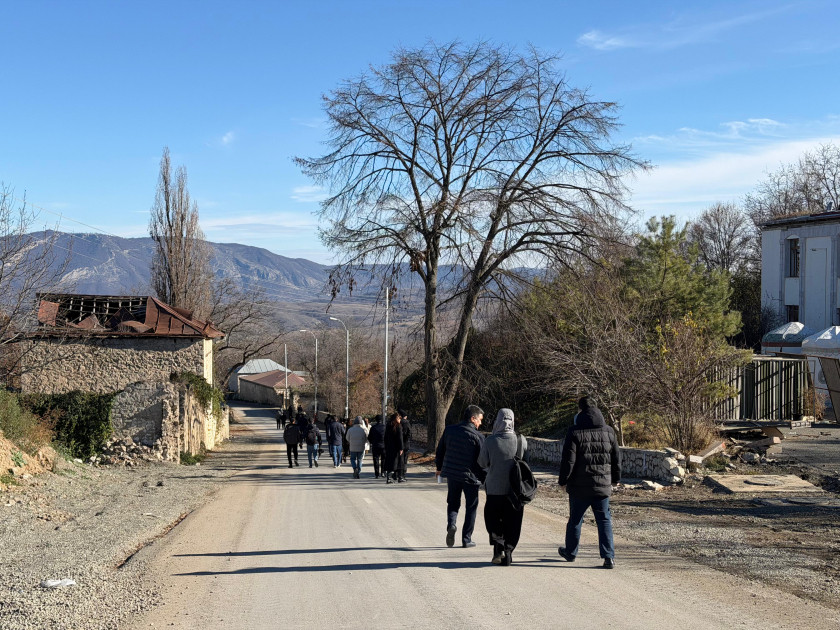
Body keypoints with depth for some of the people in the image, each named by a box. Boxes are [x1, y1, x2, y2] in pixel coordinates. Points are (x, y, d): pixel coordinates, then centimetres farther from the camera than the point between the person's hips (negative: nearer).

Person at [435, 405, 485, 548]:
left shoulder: (449, 430, 0)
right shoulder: (478, 437, -13)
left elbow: (440, 450, 9)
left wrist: (439, 467, 23)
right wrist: (485, 479, 1)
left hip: (451, 473, 4)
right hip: (470, 477, -3)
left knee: (453, 503, 19)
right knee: (471, 507, 11)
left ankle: (451, 524, -8)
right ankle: (466, 539, 12)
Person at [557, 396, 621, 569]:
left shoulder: (575, 432, -11)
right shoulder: (608, 432, 2)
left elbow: (568, 460, -11)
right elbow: (617, 458, 9)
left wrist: (563, 480, 0)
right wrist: (615, 479, 21)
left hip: (579, 487, -2)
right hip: (603, 486, 3)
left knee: (575, 520, 13)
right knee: (604, 521, 6)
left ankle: (570, 553, 29)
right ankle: (608, 557, -3)